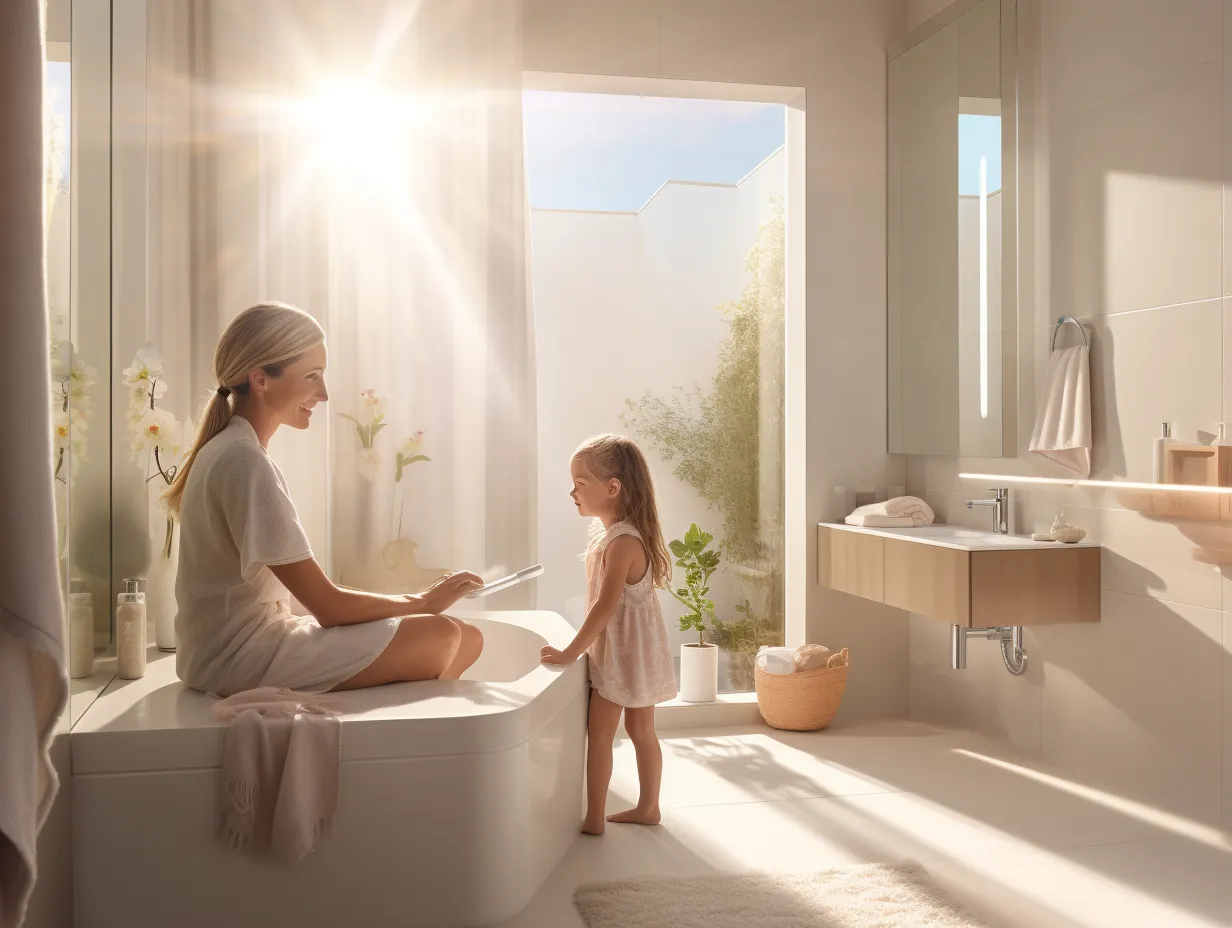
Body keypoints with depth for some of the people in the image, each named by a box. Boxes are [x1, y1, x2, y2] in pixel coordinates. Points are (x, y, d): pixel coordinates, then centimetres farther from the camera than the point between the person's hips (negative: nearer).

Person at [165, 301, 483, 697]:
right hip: (241, 659, -9)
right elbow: (329, 607, -19)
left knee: (467, 638, 5)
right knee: (442, 636, -13)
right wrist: (423, 601, -4)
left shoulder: (224, 450, 12)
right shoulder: (245, 461, -19)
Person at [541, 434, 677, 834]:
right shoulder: (607, 532, 6)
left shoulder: (623, 542, -24)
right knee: (641, 729, 17)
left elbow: (605, 606, -28)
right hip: (632, 651, 9)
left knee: (599, 733, 0)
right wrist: (579, 647, 13)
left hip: (624, 652, -9)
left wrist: (570, 652, -24)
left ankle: (595, 818, 10)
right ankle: (647, 807, 28)